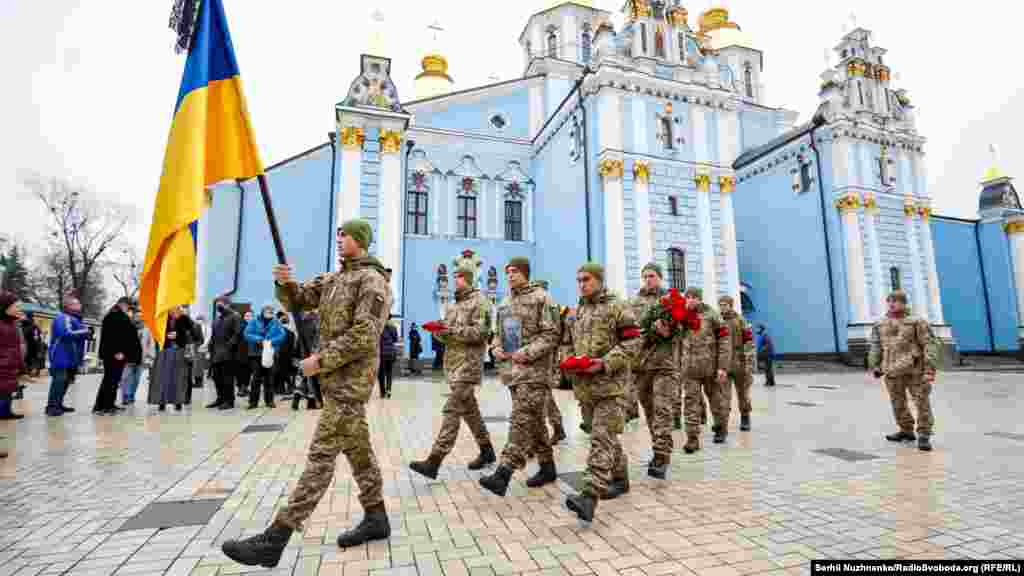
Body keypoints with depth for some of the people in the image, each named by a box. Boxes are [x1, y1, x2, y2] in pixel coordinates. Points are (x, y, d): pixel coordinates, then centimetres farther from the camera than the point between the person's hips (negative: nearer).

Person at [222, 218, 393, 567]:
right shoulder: (332, 278, 17)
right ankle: (376, 518, 26)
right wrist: (284, 283, -7)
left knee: (322, 454, -6)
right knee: (357, 449, 14)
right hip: (339, 376, 9)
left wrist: (321, 360, -17)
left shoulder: (372, 280, -12)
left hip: (350, 378, -9)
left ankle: (275, 539, -1)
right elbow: (297, 300, 15)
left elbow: (364, 336, -20)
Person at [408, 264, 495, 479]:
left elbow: (481, 333, -16)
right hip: (453, 362, 9)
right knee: (470, 410, 14)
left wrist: (452, 329, -21)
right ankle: (487, 451, 27)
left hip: (468, 364, -8)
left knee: (452, 411, -11)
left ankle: (434, 461, -10)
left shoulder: (479, 302, -5)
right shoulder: (452, 305, 19)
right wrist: (439, 330, -2)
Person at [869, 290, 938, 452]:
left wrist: (930, 369, -15)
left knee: (922, 403, 1)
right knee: (898, 404, 13)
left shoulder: (917, 322, -3)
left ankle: (924, 436, 12)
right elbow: (876, 348, 12)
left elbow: (930, 345, -7)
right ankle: (906, 431, 29)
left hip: (915, 371, -4)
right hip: (892, 372, 4)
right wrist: (874, 367, 3)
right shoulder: (880, 325, 9)